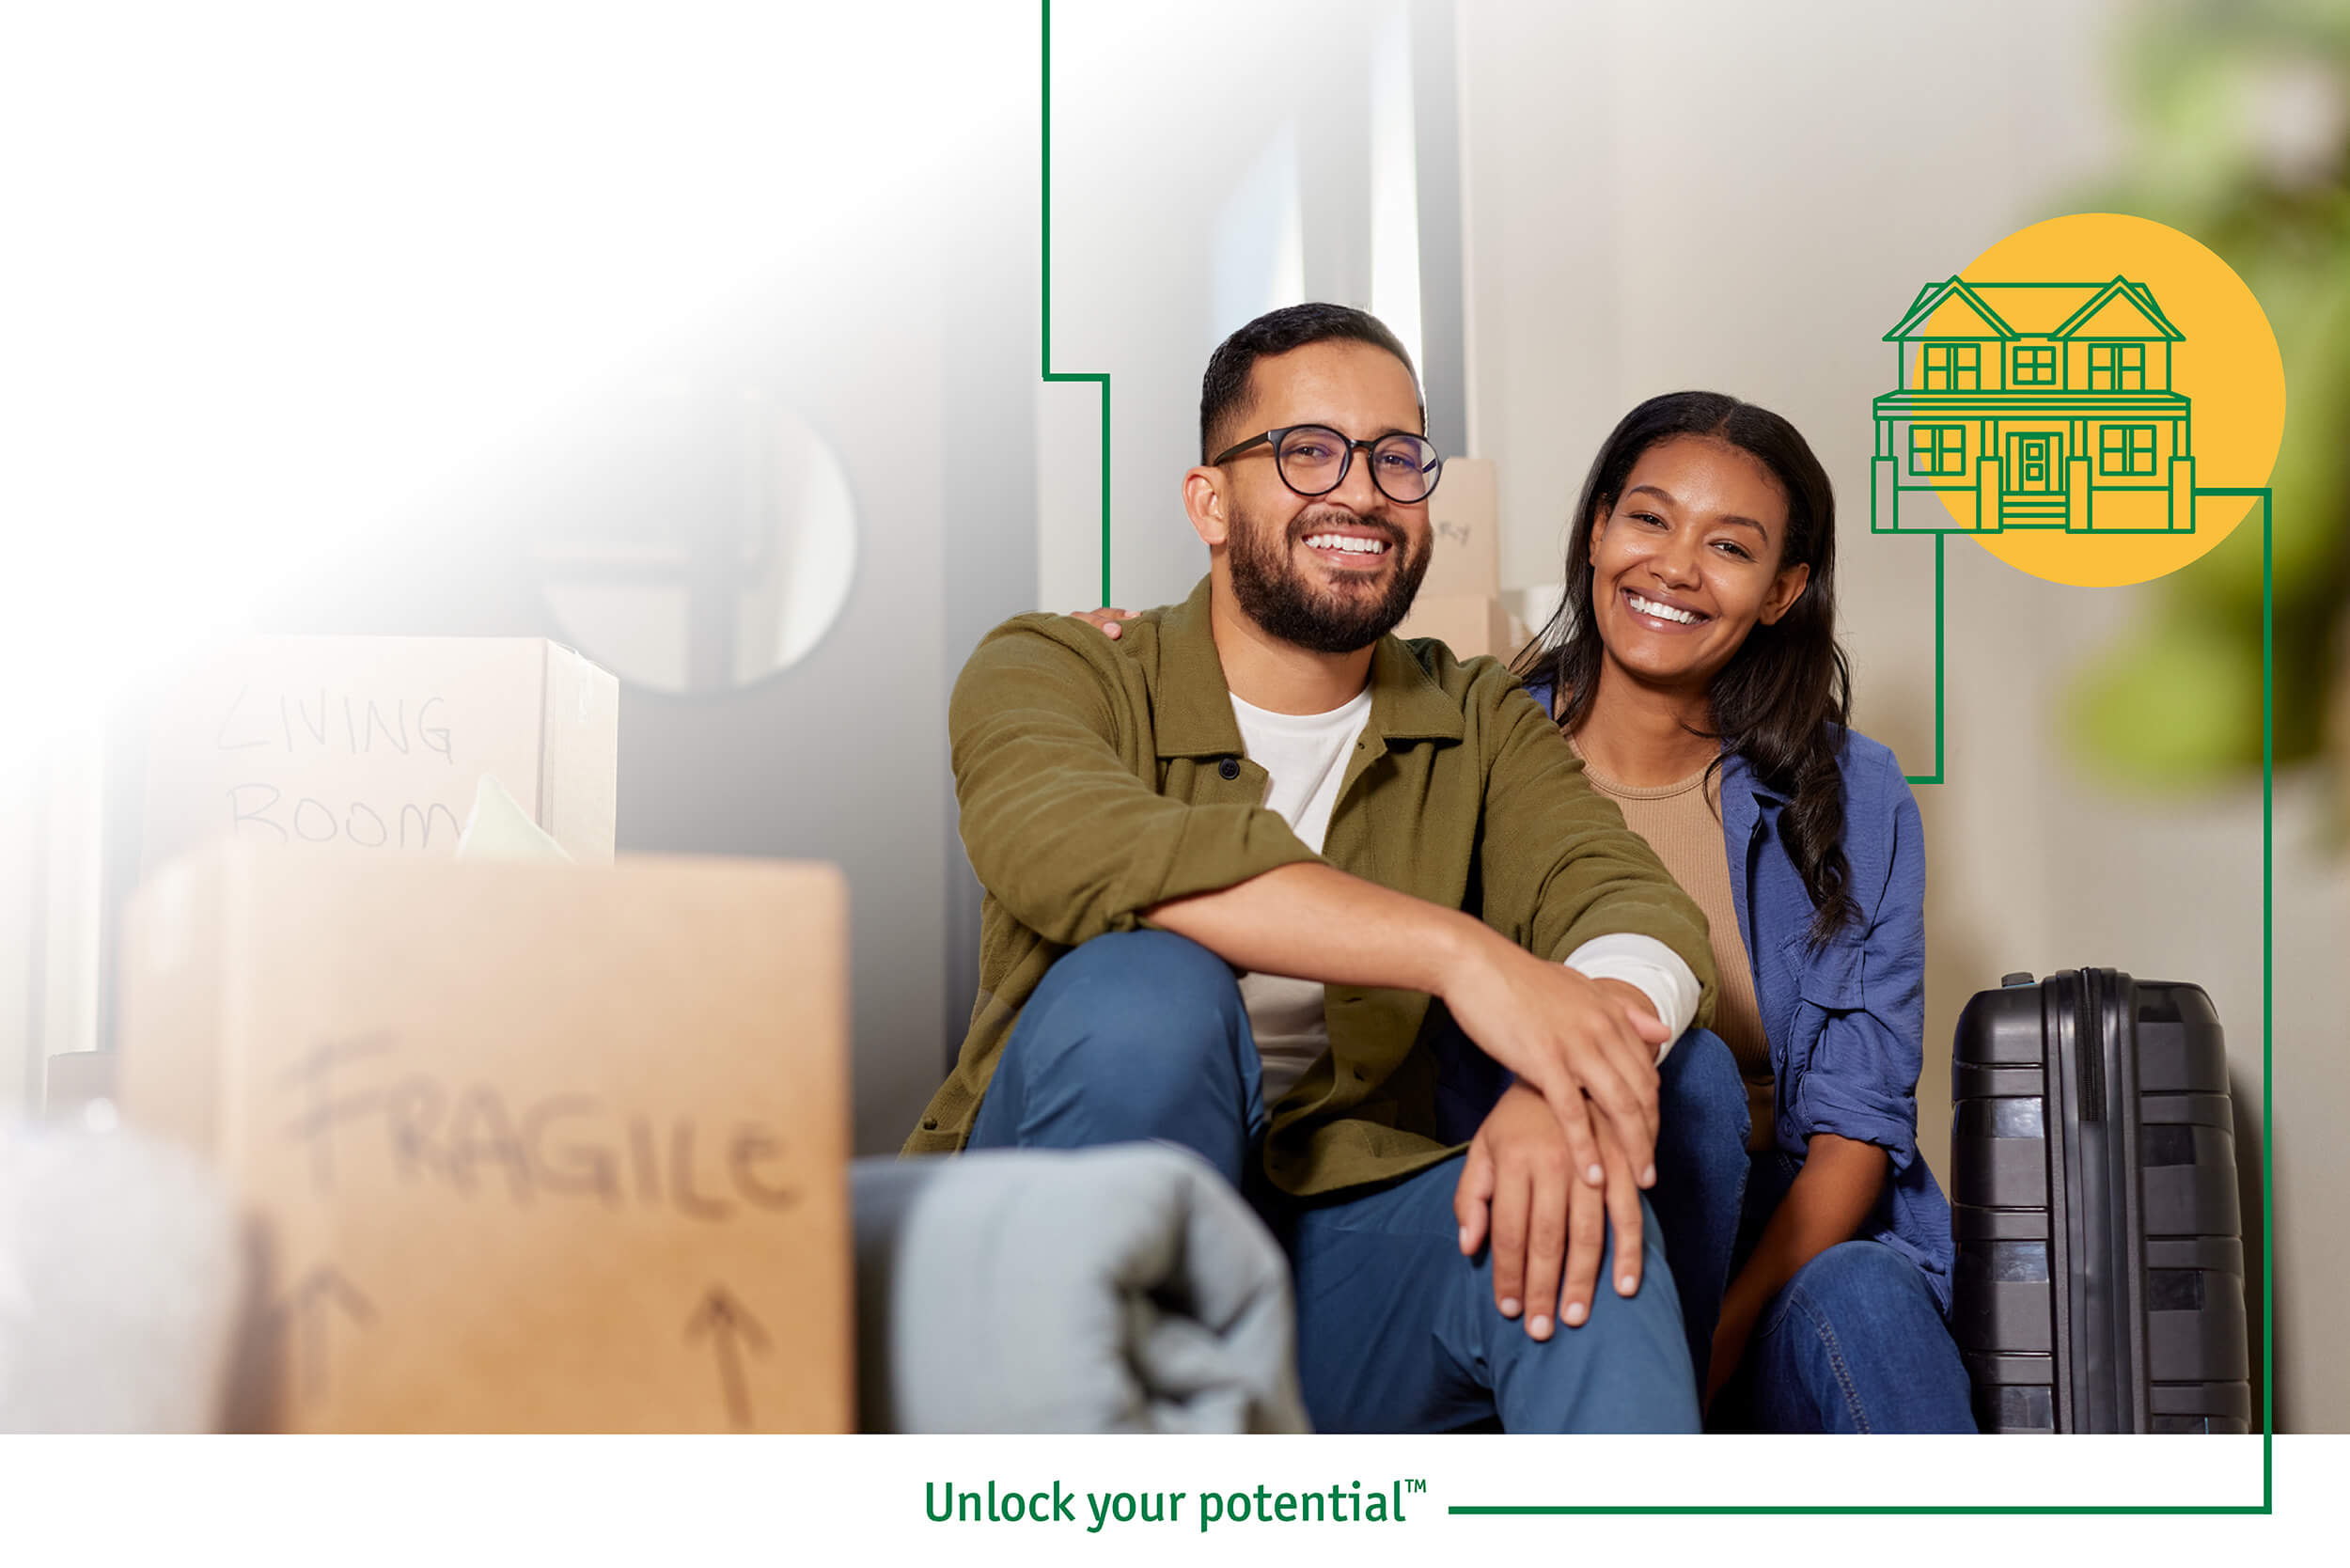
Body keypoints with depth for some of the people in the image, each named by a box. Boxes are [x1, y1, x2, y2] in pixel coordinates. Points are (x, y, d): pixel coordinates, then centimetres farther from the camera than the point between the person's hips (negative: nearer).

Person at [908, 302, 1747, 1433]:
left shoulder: (1478, 728, 10)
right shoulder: (1052, 672, -2)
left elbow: (1641, 906, -9)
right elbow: (1061, 842, -27)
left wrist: (1571, 1084, -35)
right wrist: (1457, 951, -36)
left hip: (1334, 1258, 2)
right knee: (1143, 990, -31)